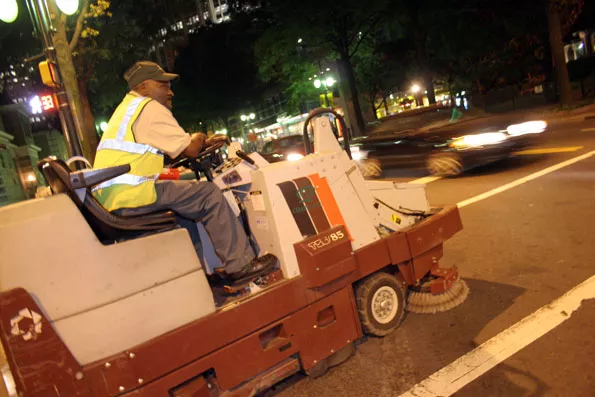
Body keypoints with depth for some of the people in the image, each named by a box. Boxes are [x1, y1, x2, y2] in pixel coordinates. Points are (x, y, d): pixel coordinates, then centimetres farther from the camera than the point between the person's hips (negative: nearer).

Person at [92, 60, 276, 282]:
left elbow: (175, 149, 26)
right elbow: (190, 150, -9)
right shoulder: (150, 108, -7)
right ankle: (241, 264, -3)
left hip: (107, 198, 10)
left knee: (182, 205, 25)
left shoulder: (128, 108, 25)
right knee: (209, 195, -6)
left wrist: (203, 144, 21)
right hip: (127, 196, -10)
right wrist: (198, 139, 13)